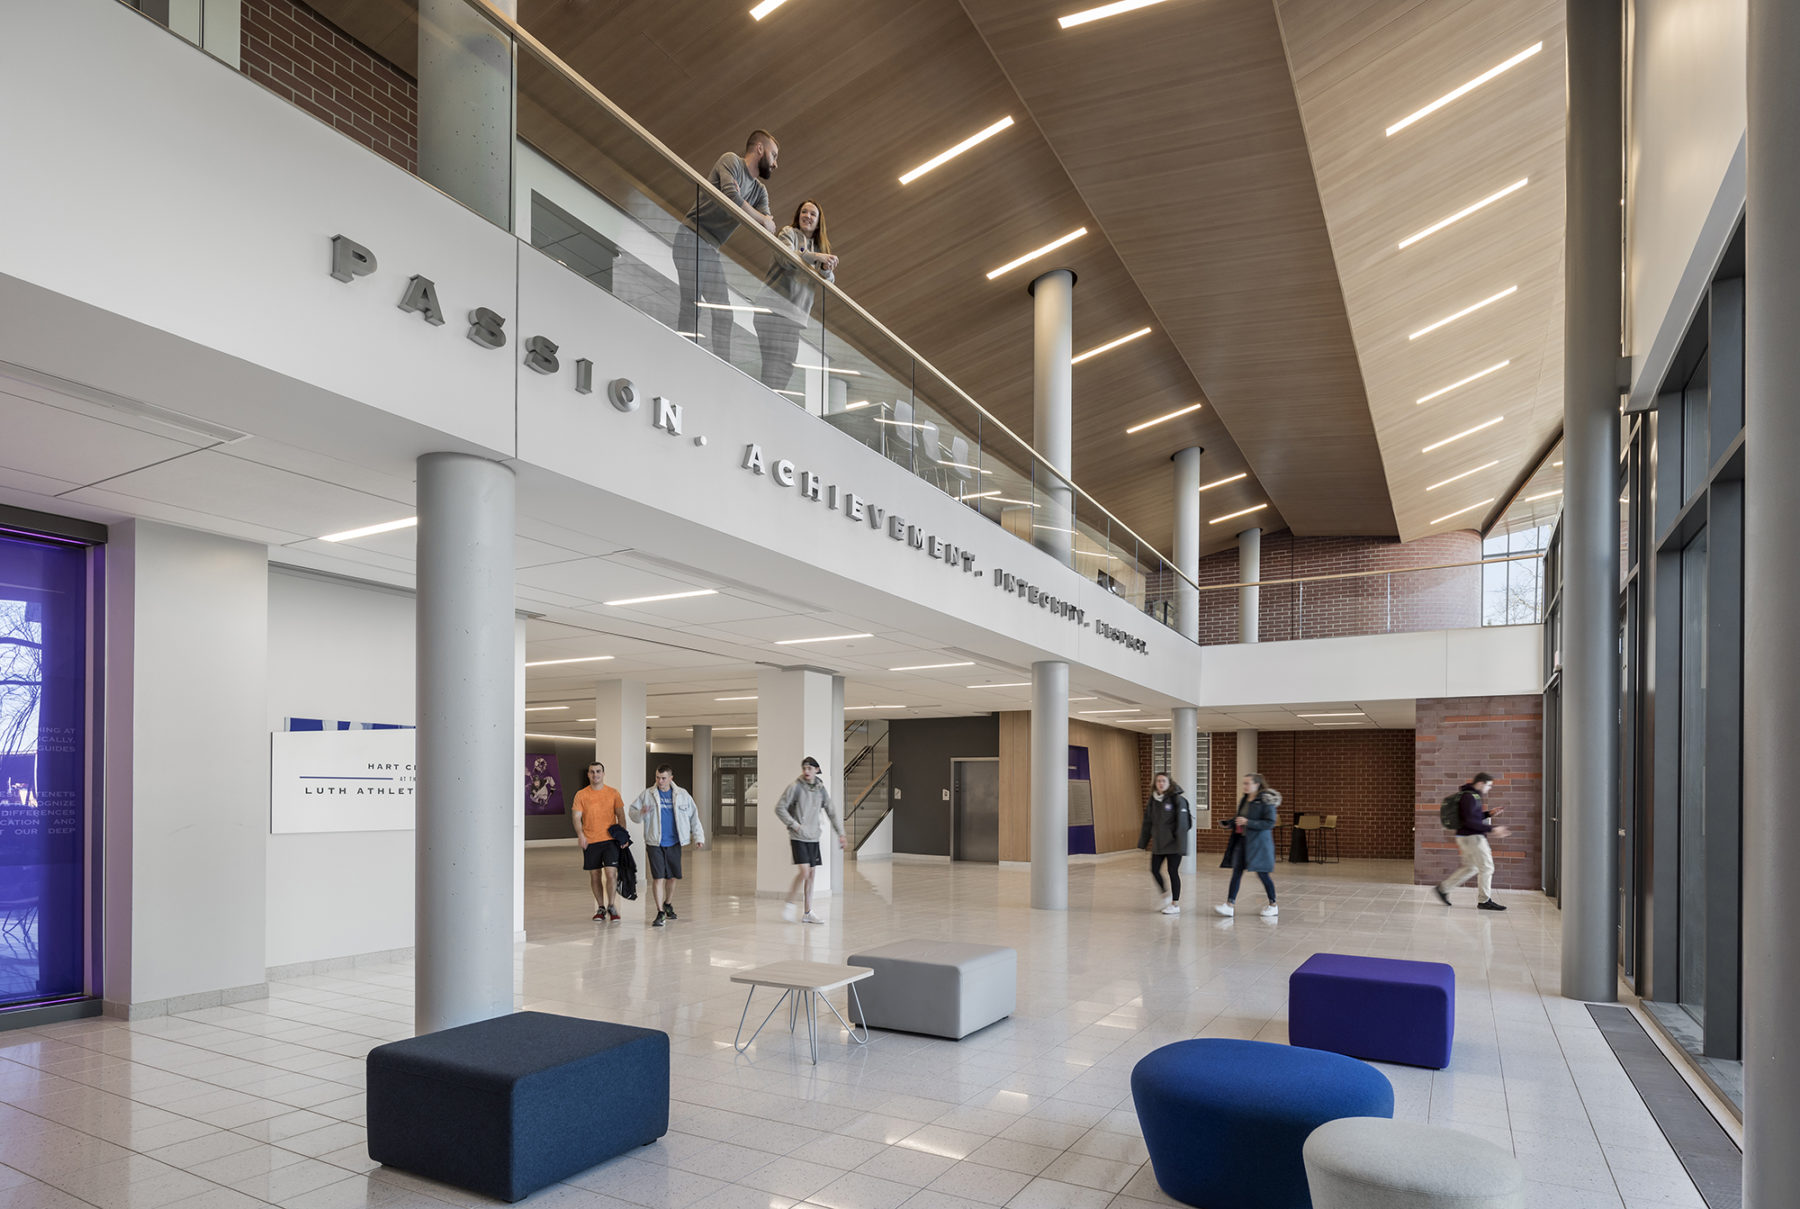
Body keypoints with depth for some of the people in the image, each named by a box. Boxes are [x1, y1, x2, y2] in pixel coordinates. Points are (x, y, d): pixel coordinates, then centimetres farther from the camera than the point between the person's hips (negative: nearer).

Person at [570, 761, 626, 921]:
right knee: (595, 875, 8)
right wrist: (580, 834, -18)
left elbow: (620, 815, 7)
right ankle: (601, 908, 21)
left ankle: (611, 906, 3)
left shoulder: (613, 793, 5)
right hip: (590, 841, 1)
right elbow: (576, 817, -1)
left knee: (611, 873, -11)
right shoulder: (581, 794, 3)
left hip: (610, 839, -1)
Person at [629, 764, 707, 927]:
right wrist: (641, 813, -21)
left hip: (674, 843, 2)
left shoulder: (682, 795, 2)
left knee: (673, 876, 12)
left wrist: (699, 837, 2)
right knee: (658, 877, -9)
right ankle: (660, 912, -2)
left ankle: (668, 904, 36)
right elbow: (633, 812, 2)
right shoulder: (647, 795, -2)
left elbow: (693, 816, 7)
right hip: (655, 843, -2)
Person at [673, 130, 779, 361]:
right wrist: (763, 220, -10)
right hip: (692, 239, -8)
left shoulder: (760, 190, 19)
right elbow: (730, 197, -20)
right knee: (692, 305, -16)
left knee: (723, 313, 0)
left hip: (712, 249, 8)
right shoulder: (731, 160, -3)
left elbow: (768, 229, 8)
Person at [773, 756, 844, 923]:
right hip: (798, 838, -5)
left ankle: (808, 913, 14)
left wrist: (840, 833, 5)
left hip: (814, 838, 5)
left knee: (811, 874, 6)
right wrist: (794, 825, -13)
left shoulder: (821, 790, 6)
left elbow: (831, 813, 12)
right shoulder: (795, 787, -8)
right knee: (804, 871, -16)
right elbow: (779, 808, -7)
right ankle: (789, 904, 3)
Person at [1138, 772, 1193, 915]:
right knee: (1154, 870, 8)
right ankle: (1166, 896, 31)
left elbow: (1182, 823, -15)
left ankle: (1175, 905, 12)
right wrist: (1143, 842, 12)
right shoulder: (1152, 800, 7)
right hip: (1158, 843, 6)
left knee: (1173, 871, -1)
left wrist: (1180, 844, -20)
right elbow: (1147, 823, 12)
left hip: (1173, 844, -6)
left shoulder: (1177, 799, -12)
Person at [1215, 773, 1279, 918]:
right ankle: (1230, 904, -3)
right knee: (1236, 872, -1)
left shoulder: (1266, 801, -11)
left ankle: (1273, 905, 19)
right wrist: (1232, 822, 7)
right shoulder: (1243, 800, 12)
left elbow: (1270, 823, -17)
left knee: (1262, 873, 2)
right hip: (1242, 840, 7)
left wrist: (1247, 822, -22)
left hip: (1258, 842, -7)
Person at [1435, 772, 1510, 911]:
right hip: (1472, 837, -10)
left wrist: (1490, 813, 8)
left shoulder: (1472, 795, 14)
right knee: (1486, 867, -2)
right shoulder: (1469, 797, -18)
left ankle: (1443, 888, 17)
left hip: (1469, 837, 10)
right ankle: (1484, 901, 6)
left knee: (1470, 867, 15)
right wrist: (1492, 829, -24)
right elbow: (1470, 821, -24)